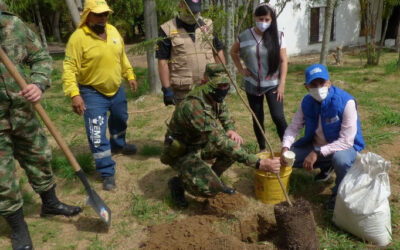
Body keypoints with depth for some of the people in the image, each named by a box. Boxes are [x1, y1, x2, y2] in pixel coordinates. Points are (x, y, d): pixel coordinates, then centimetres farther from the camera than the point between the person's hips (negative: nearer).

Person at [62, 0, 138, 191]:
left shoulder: (113, 31, 0)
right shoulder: (78, 37, -19)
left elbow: (122, 57, 14)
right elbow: (70, 68, -20)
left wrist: (130, 75, 16)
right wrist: (74, 94, -29)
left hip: (116, 89, 6)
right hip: (93, 93, -6)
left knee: (120, 121, 27)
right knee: (97, 136, -6)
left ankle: (118, 145, 56)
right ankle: (107, 174, 7)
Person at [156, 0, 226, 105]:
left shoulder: (208, 25, 7)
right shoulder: (167, 30, -5)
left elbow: (218, 51, 14)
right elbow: (163, 62, -6)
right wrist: (167, 89, -10)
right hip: (183, 92, -3)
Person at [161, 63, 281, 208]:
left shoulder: (216, 97, -8)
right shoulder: (193, 107, -36)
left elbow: (226, 118, 11)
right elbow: (220, 142, -41)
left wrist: (231, 130, -16)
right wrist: (259, 164, -43)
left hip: (201, 144, 8)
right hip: (180, 152, -8)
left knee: (236, 144, -11)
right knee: (210, 188, -29)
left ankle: (214, 178, 10)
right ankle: (178, 183, 3)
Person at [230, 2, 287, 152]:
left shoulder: (278, 36, -7)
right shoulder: (245, 36, -4)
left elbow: (283, 61, -5)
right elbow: (233, 52, 13)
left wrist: (282, 83, -10)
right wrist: (240, 69, 3)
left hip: (272, 84, -1)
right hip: (252, 85, 2)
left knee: (278, 117, -12)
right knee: (257, 119, 10)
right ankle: (262, 149, 26)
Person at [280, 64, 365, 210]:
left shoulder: (346, 102, -27)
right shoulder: (306, 102, -10)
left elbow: (346, 141, -29)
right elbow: (293, 127, -4)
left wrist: (317, 153, -33)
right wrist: (285, 148, -22)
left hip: (344, 146, -5)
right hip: (317, 146, 6)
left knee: (340, 159, -39)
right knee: (288, 158, -8)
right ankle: (326, 167, 19)